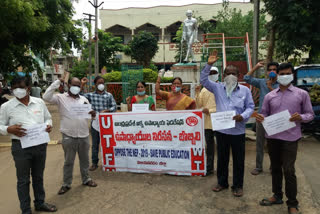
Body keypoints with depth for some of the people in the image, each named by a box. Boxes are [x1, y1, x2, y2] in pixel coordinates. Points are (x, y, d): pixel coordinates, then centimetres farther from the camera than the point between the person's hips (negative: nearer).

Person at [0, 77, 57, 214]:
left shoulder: (39, 102, 4)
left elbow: (47, 118, 14)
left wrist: (48, 125, -7)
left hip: (40, 145, 3)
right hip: (21, 147, -3)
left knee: (38, 176, 18)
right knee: (23, 180, 9)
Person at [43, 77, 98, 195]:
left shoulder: (84, 99, 9)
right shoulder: (61, 98, -2)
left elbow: (89, 114, 14)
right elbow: (46, 97, -18)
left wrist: (93, 114, -12)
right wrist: (57, 82, -13)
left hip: (84, 135, 4)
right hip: (68, 137, -3)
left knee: (85, 160, 16)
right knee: (68, 161, 9)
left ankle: (86, 179, 34)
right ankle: (66, 184, 24)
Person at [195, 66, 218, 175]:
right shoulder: (204, 89, 11)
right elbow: (199, 105, 5)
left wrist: (210, 111, -17)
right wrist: (197, 93, -6)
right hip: (207, 122, 5)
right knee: (209, 146, 14)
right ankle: (209, 167, 25)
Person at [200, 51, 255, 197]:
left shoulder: (245, 90, 2)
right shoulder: (218, 88, 4)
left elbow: (250, 107, 3)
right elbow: (203, 80, -3)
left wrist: (243, 116, -17)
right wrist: (209, 65, -13)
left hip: (238, 131, -1)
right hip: (221, 130, 1)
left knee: (238, 160, 9)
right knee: (222, 158, 14)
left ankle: (238, 185, 26)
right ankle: (222, 182, 32)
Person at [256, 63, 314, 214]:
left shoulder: (302, 94, 1)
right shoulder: (269, 96, 8)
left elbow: (310, 114, 3)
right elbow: (265, 114, 11)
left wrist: (301, 117, -18)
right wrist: (260, 118, -12)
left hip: (290, 138, -3)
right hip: (272, 137, 4)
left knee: (288, 170, -4)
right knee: (275, 168, 15)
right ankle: (277, 196, 32)